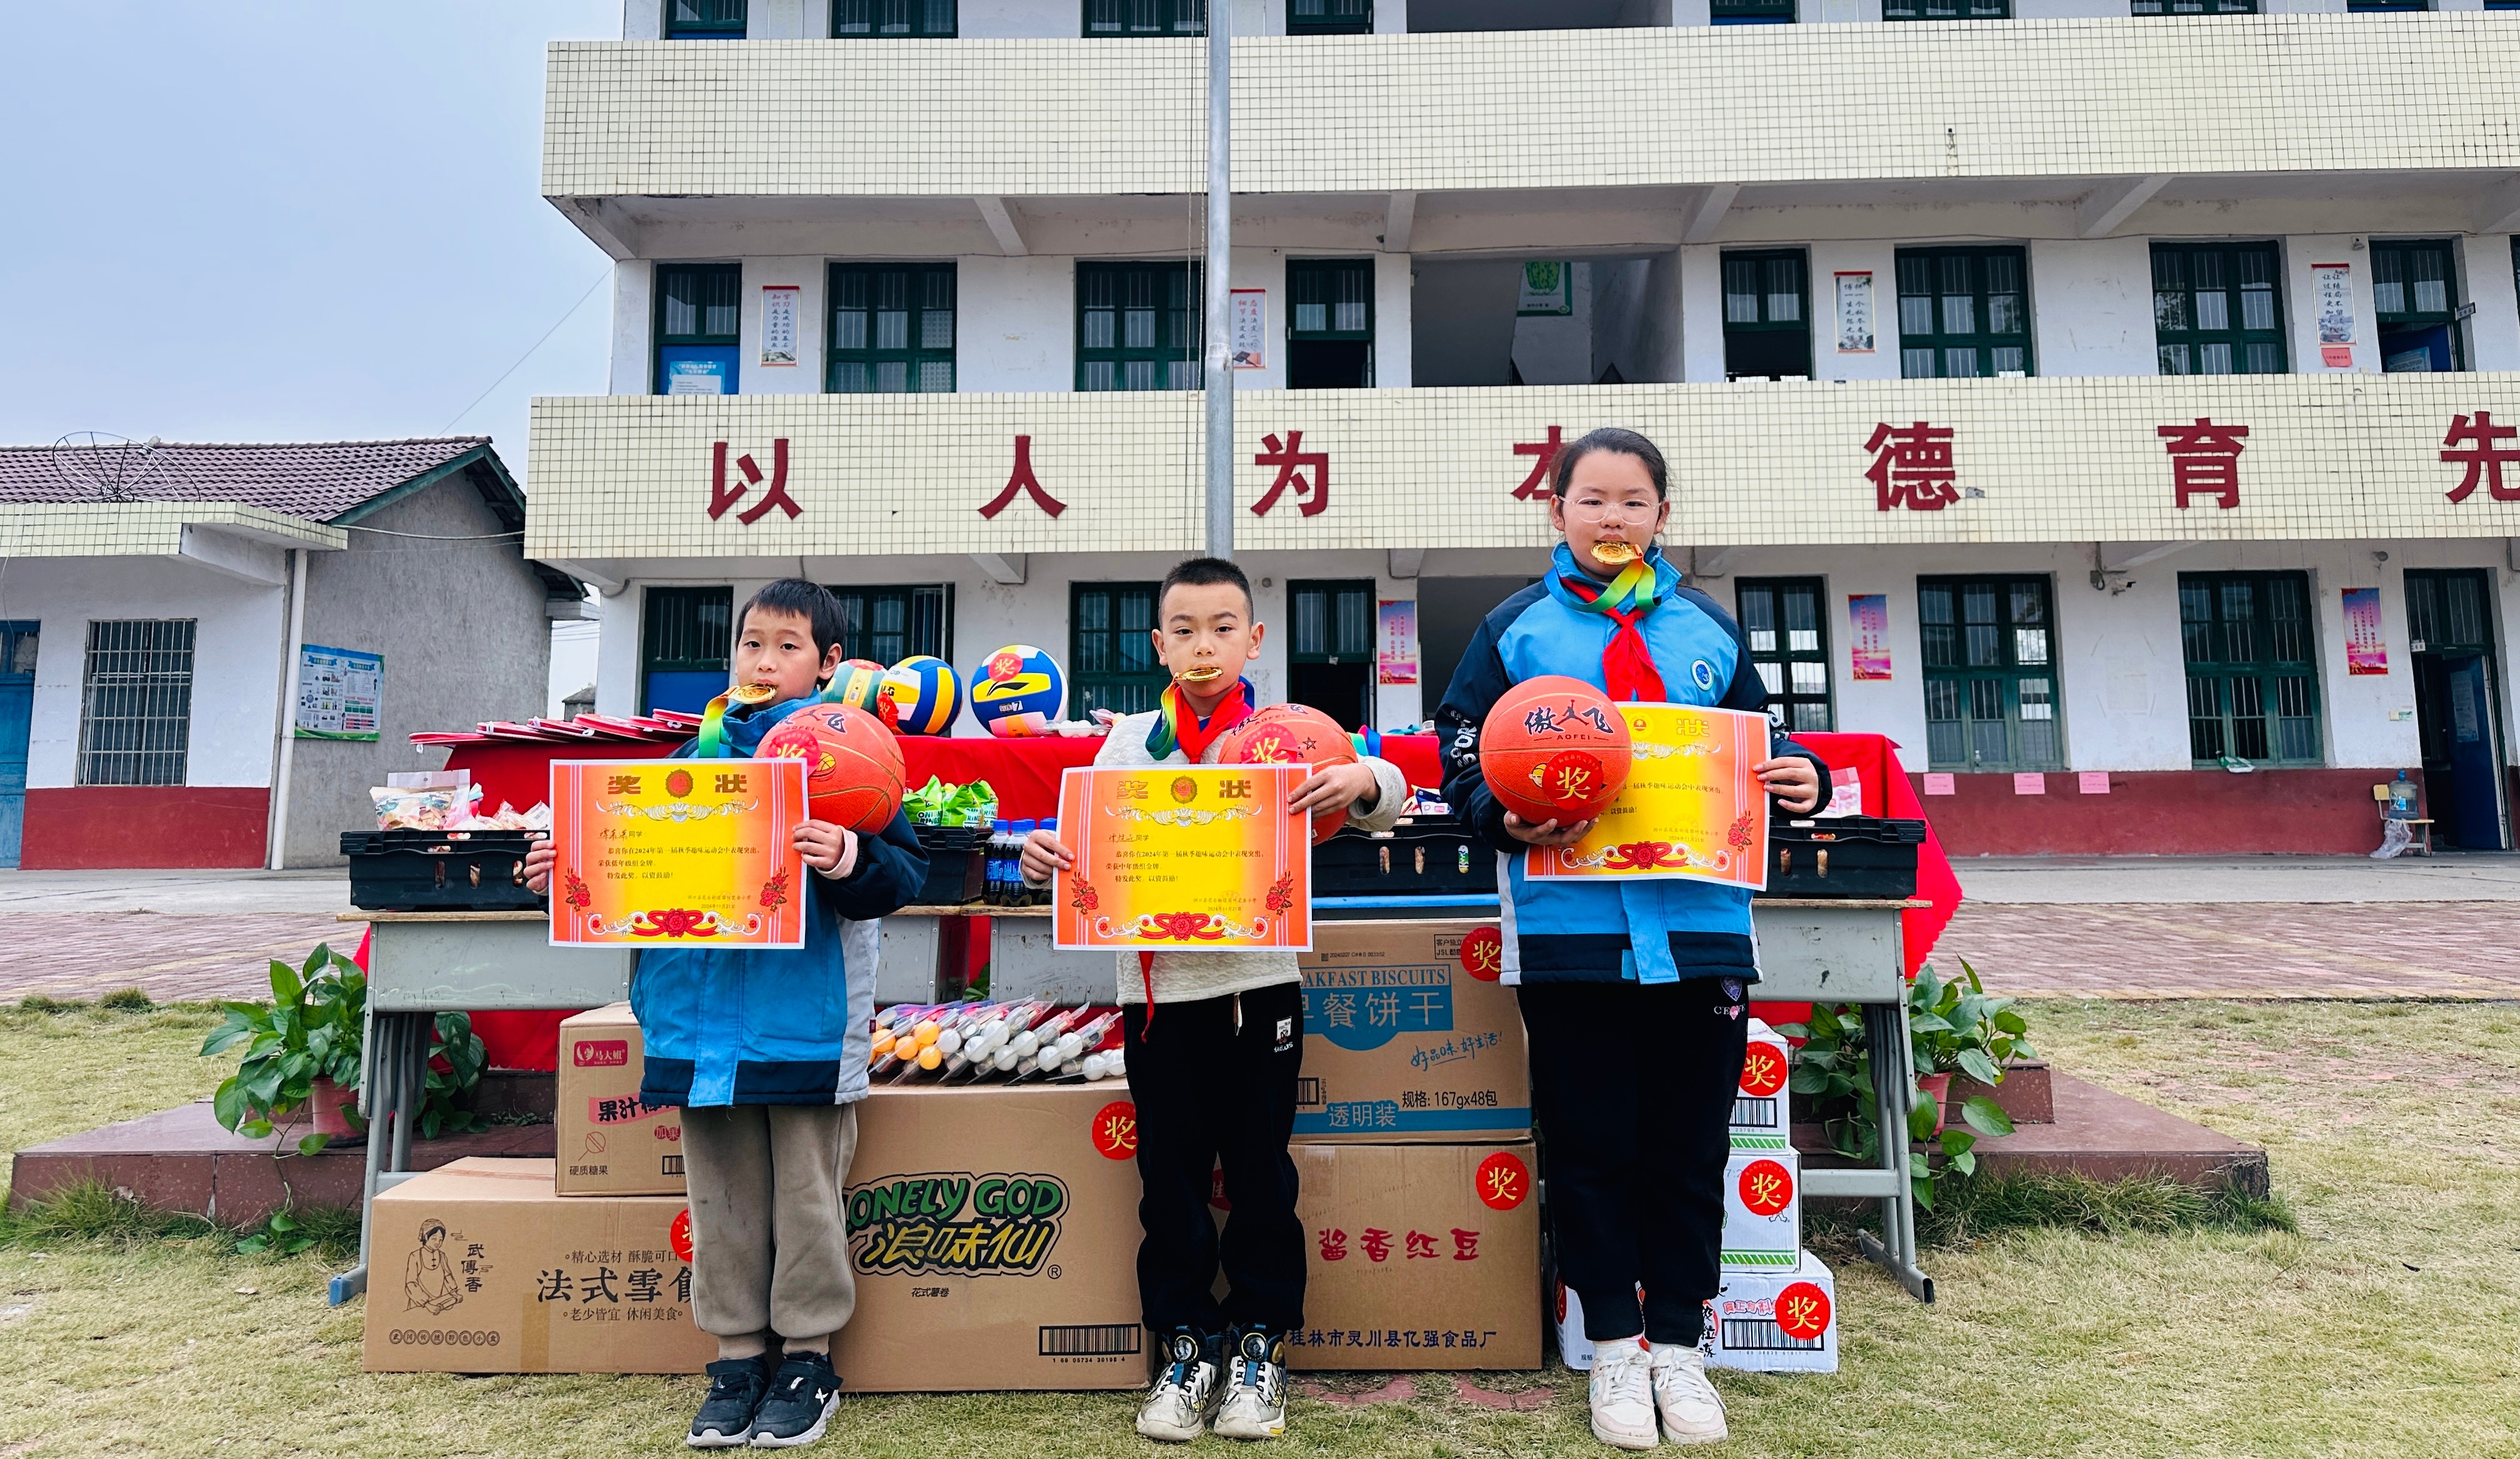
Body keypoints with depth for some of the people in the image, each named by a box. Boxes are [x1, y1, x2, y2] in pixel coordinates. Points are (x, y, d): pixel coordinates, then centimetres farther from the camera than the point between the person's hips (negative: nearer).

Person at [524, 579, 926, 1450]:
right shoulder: (699, 755, 11)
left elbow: (903, 870, -10)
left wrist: (852, 862, -30)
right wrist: (573, 869, 5)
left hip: (806, 1019, -4)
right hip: (707, 1020, 5)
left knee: (805, 1193, 7)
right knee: (721, 1196, 14)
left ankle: (808, 1357, 23)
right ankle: (736, 1355, 29)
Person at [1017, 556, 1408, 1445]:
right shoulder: (1130, 740, 8)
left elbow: (1384, 799, -1)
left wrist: (1364, 782, -23)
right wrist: (1044, 854, -16)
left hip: (1259, 982, -1)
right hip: (1159, 987, 2)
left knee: (1260, 1169, 10)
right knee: (1170, 1174, 9)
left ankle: (1260, 1343, 27)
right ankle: (1186, 1345, 26)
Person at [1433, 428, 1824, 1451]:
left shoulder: (1708, 631, 13)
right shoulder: (1517, 629, 5)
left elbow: (1756, 748, 19)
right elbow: (1462, 757, 3)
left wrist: (1800, 781, -2)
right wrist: (1508, 820, -15)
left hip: (1699, 925, 2)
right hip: (1570, 929, -2)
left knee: (1688, 1147, 11)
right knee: (1589, 1145, 8)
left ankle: (1677, 1343, 30)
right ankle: (1614, 1345, 27)